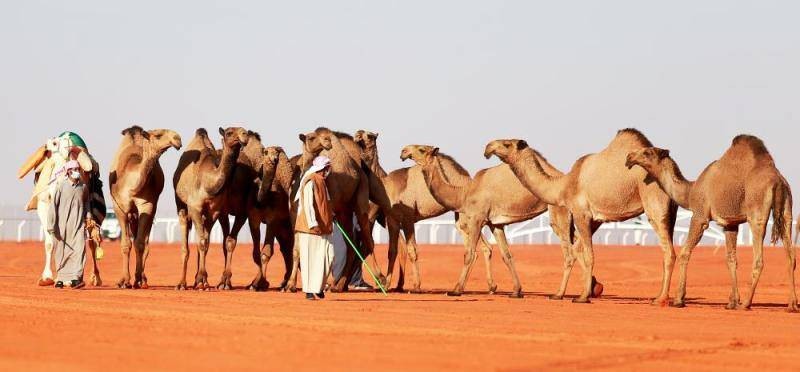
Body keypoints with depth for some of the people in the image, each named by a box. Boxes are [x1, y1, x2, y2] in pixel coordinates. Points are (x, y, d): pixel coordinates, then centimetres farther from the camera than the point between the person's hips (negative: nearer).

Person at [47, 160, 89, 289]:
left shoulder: (83, 187, 7)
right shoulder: (61, 186, -2)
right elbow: (53, 205, -3)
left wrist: (88, 217, 10)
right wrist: (51, 225, -7)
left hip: (78, 224, 2)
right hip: (63, 224, -2)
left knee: (80, 249, -15)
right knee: (61, 252, 5)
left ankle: (76, 278, -19)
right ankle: (60, 278, 18)